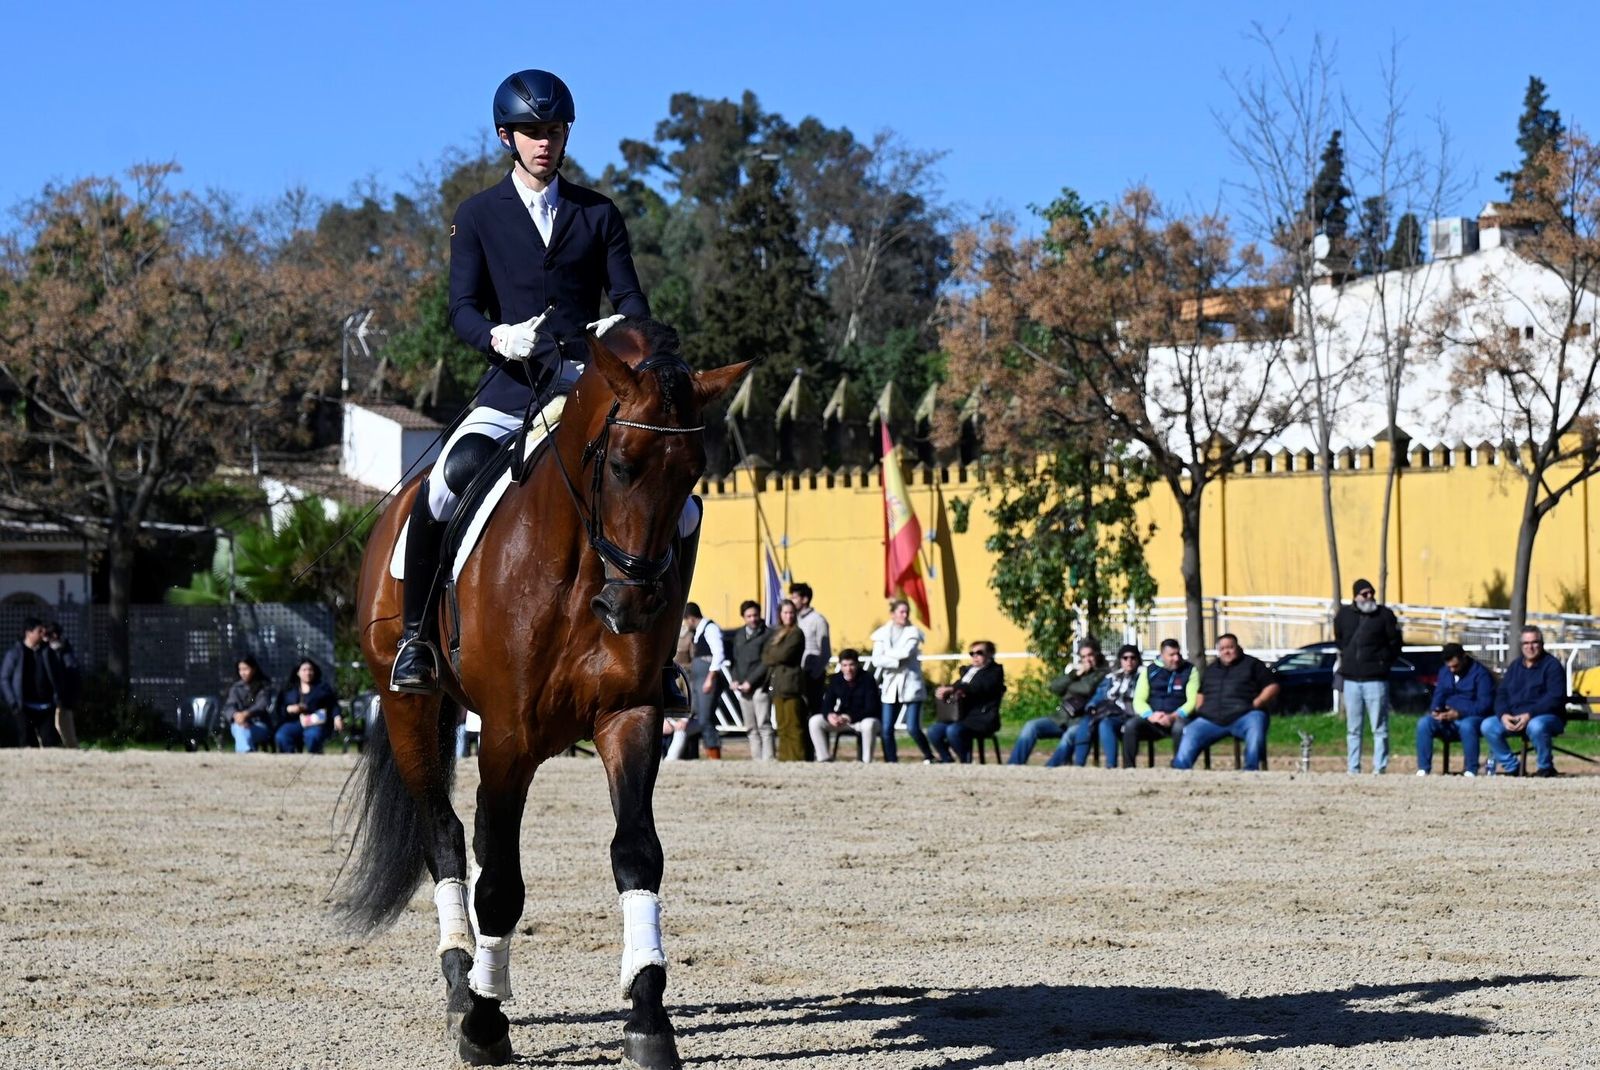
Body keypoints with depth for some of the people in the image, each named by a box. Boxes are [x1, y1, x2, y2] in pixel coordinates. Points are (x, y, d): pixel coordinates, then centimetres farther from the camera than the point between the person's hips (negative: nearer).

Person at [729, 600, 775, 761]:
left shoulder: (766, 635, -4)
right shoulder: (739, 635, 17)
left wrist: (750, 682, -13)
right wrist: (735, 680, 4)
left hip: (759, 687, -7)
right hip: (742, 688, 7)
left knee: (763, 725, -11)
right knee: (750, 728, 8)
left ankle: (768, 758, -13)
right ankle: (756, 758, 11)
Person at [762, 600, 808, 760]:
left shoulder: (796, 633, -3)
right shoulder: (775, 634, 19)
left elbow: (784, 654, -13)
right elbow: (764, 656, 14)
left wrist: (770, 657, 4)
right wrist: (774, 659, -6)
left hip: (791, 683, -7)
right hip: (777, 684, 7)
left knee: (793, 725, -10)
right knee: (782, 727, 8)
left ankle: (796, 758, -11)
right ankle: (784, 757, 11)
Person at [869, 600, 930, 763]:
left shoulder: (913, 632, 2)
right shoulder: (882, 634, 7)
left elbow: (906, 652, -15)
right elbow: (876, 660, -5)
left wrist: (887, 654, -4)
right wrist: (897, 661, -13)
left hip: (910, 686, -3)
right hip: (890, 686, 3)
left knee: (913, 728, -9)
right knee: (886, 729, -2)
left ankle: (929, 757, 10)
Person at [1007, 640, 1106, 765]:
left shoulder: (1102, 674, 5)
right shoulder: (1076, 669, 23)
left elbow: (1088, 689, -14)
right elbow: (1054, 686, 11)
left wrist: (1068, 685, 3)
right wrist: (1074, 675, 0)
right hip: (1061, 718, 6)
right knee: (1031, 727, -14)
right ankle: (1012, 766, -15)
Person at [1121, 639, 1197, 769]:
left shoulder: (1190, 670, 6)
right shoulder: (1150, 671, 12)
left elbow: (1192, 701, -3)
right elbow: (1138, 700, 5)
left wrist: (1173, 717, -20)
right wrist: (1150, 715, -17)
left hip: (1177, 718, -2)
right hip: (1152, 721, 2)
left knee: (1180, 727, -38)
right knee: (1130, 725, -27)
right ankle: (1128, 768, -24)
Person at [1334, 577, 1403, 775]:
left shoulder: (1384, 615, -2)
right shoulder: (1344, 614, 7)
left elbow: (1395, 645, 2)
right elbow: (1338, 639, 23)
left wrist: (1383, 662, -1)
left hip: (1376, 679, -4)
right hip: (1351, 679, 4)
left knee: (1379, 728, -4)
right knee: (1353, 729, 8)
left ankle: (1379, 769, -2)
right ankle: (1353, 769, 13)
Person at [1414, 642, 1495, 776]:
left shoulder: (1480, 673, -5)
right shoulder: (1444, 672, 15)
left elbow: (1485, 704, -13)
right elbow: (1439, 696, 15)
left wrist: (1459, 713, -24)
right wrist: (1435, 710, -10)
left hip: (1472, 716, -5)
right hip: (1447, 717, 5)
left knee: (1466, 726, -41)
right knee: (1423, 723, -23)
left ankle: (1471, 772, -35)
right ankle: (1423, 769, -24)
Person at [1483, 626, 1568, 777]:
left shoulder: (1551, 665, -4)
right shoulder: (1515, 666, 16)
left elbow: (1555, 697, -16)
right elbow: (1501, 694, 12)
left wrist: (1530, 715, -25)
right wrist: (1503, 715, -10)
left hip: (1547, 716, -6)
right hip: (1513, 717, 6)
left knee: (1536, 726, -40)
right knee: (1488, 725, -15)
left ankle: (1546, 768, -16)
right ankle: (1512, 766, -5)